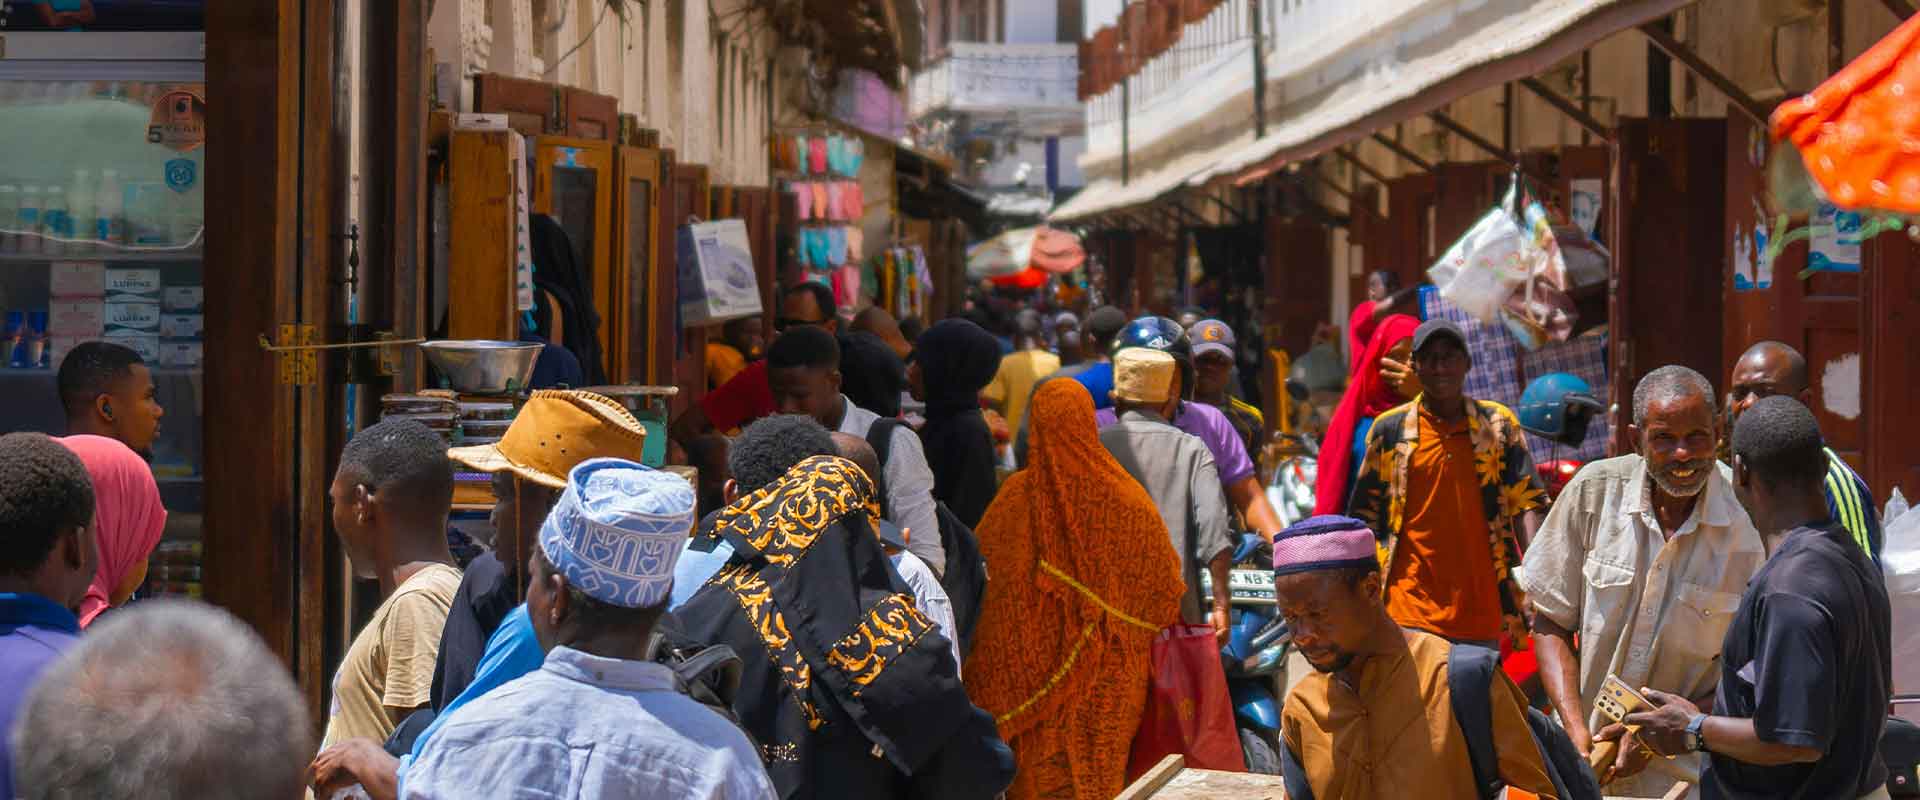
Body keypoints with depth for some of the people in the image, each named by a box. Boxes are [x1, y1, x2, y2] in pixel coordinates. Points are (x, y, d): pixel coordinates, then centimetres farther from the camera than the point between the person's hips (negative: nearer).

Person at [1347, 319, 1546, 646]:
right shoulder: (1390, 429, 5)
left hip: (1481, 604, 2)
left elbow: (1527, 502, 3)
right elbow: (1364, 517, 9)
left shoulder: (1499, 424, 7)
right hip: (1410, 604, -2)